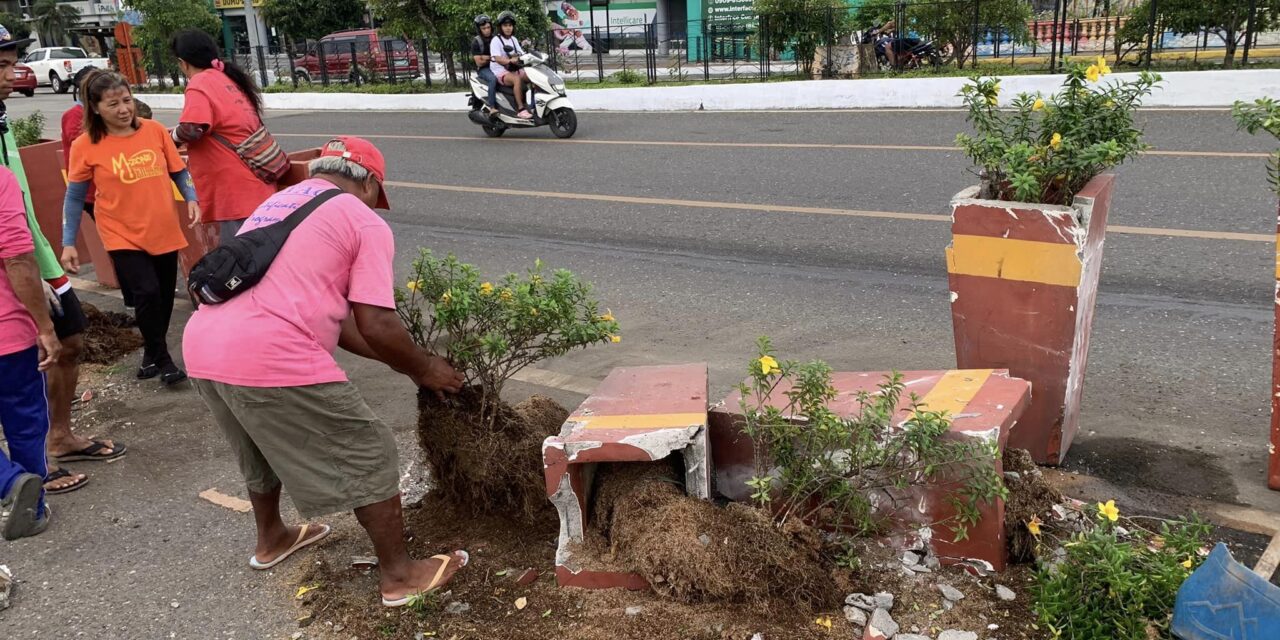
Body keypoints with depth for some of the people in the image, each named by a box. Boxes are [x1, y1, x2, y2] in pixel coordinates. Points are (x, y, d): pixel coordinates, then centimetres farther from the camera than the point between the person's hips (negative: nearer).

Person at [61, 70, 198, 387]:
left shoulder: (155, 130, -3)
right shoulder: (85, 146, -9)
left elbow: (178, 171, 6)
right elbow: (74, 197, -2)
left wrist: (191, 199, -12)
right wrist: (68, 243, -4)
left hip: (164, 232, 3)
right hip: (123, 236, -3)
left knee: (165, 295, 12)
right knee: (147, 292, -15)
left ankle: (152, 353, 35)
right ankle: (162, 359, 5)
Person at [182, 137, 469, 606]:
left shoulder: (277, 203, 27)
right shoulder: (365, 223, 2)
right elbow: (376, 326, -7)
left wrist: (400, 361, 28)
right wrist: (423, 368, 13)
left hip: (203, 348, 9)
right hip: (271, 359, -8)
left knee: (264, 445, 34)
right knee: (369, 458, 8)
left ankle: (270, 539, 53)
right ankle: (399, 575, 19)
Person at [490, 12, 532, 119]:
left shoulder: (513, 39, 17)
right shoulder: (496, 40, -6)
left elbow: (522, 54, 13)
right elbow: (497, 58, -19)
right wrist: (510, 61, -36)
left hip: (514, 69, 7)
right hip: (500, 71, -7)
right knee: (517, 79, -37)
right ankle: (521, 110, -39)